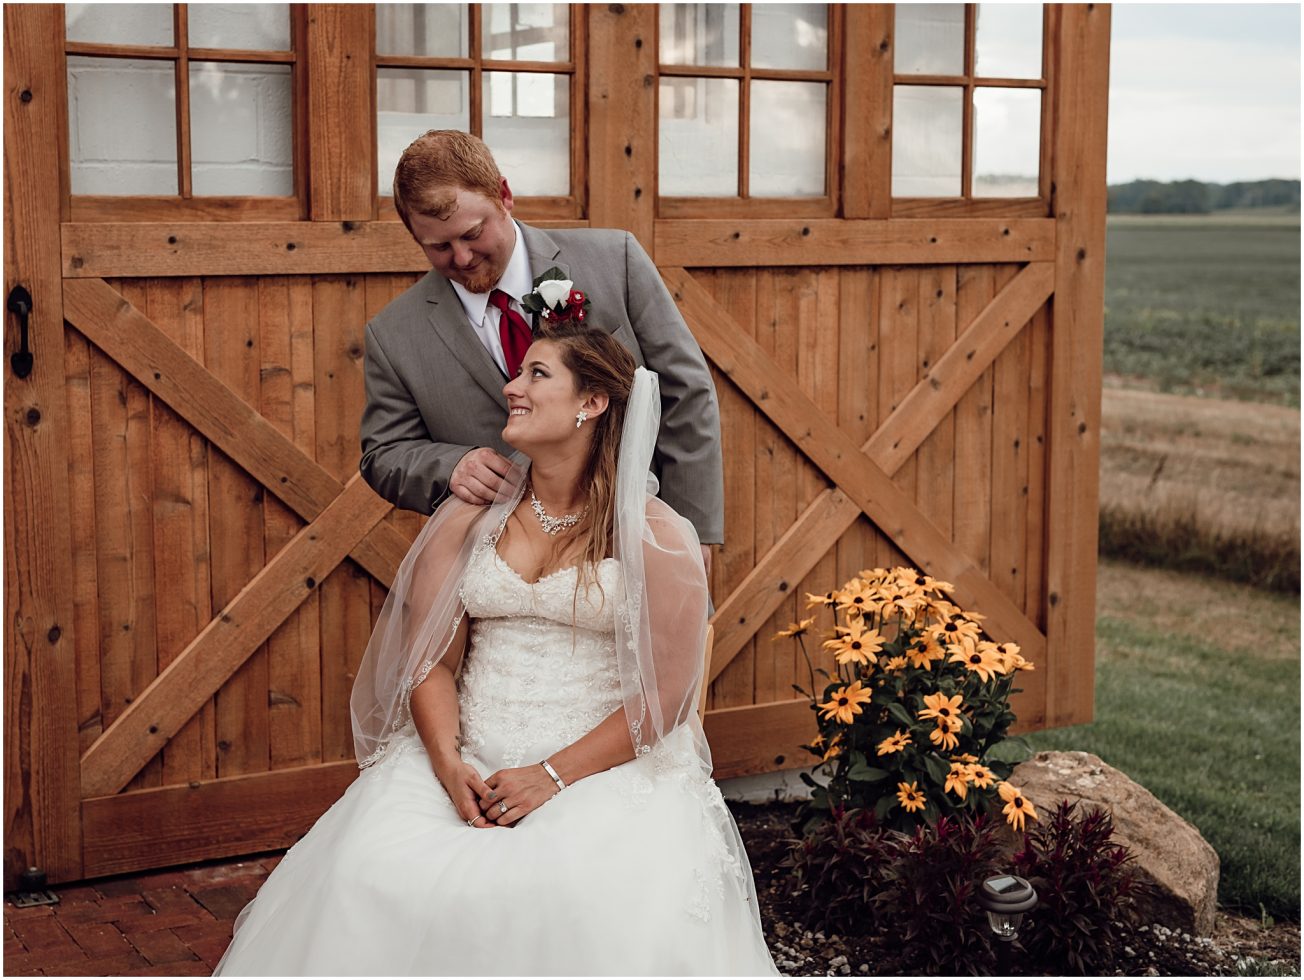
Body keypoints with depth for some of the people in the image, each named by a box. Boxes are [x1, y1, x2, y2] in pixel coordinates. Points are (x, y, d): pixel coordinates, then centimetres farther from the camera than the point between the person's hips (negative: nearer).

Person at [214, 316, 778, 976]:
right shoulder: (469, 518, 9)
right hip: (468, 764, 3)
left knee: (593, 907, -32)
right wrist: (449, 766, -11)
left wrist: (553, 777, -14)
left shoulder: (657, 537, -2)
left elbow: (664, 697, -6)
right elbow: (431, 661, 6)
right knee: (372, 874, -24)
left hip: (606, 770, -3)